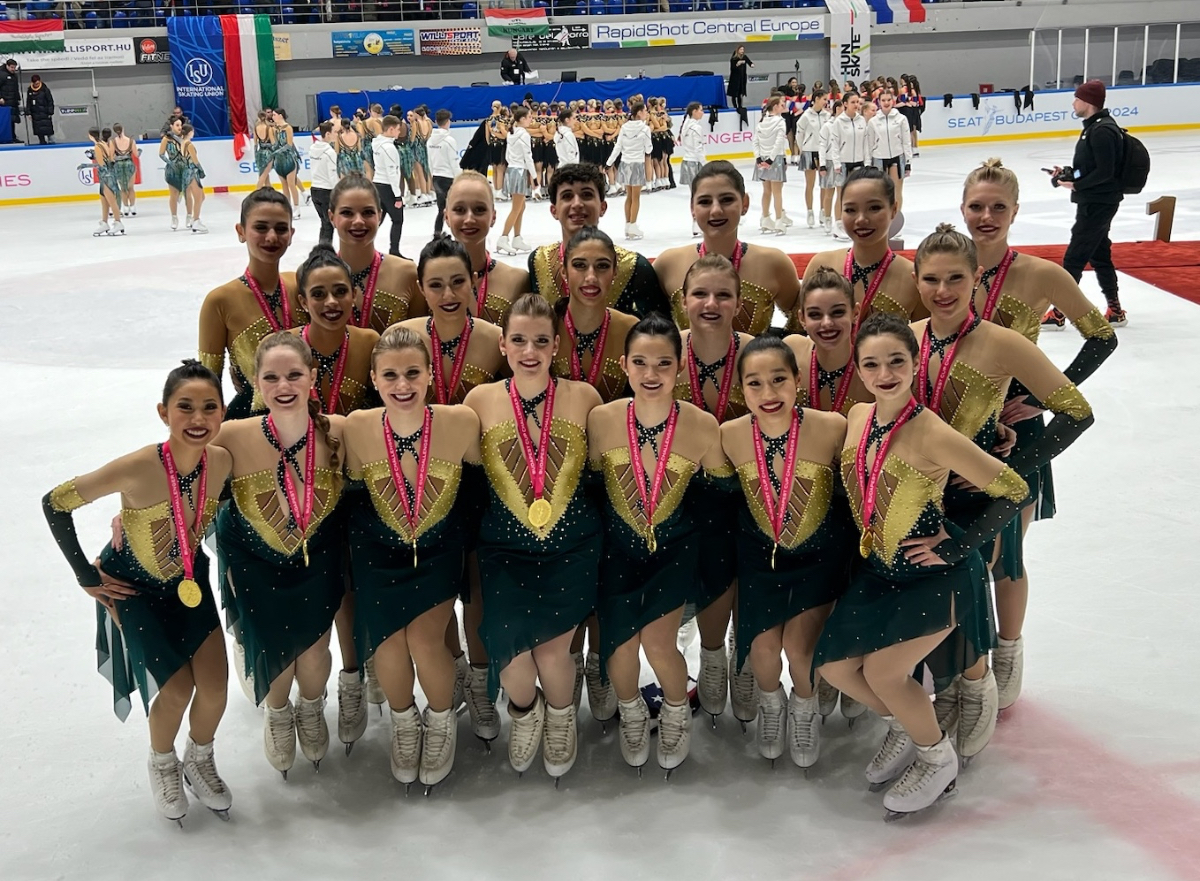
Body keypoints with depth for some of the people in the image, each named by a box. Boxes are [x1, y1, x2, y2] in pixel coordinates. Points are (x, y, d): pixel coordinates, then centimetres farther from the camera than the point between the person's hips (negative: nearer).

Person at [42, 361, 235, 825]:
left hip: (191, 581, 4)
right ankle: (162, 765, 28)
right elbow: (55, 503, -22)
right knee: (176, 690, -5)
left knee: (214, 686, -1)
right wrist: (87, 577, -15)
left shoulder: (222, 461, -21)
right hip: (135, 589, -4)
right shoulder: (137, 468, -35)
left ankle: (199, 761, 31)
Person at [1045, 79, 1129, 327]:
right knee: (1099, 256, 16)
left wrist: (1076, 184, -17)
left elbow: (1105, 172, -24)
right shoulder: (1095, 126, 12)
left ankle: (1059, 312, 3)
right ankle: (1115, 311, 23)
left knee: (1074, 258, -4)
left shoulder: (1102, 130, -20)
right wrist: (1069, 171, 7)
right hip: (1095, 202, 11)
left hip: (1098, 204, -11)